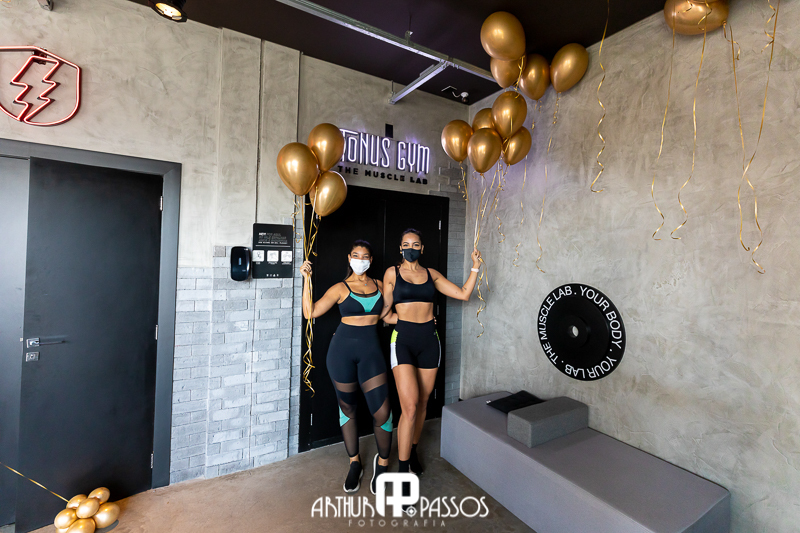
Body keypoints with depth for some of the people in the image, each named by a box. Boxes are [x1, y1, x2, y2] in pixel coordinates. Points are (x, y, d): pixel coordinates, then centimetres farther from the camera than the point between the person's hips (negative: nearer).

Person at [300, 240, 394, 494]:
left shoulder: (379, 285, 9)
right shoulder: (341, 288, 1)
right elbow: (310, 312, -3)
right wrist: (307, 279, -8)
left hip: (370, 350, 1)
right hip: (343, 349, -1)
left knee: (382, 412, -3)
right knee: (347, 408, 13)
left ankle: (382, 463, 25)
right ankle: (354, 463, 35)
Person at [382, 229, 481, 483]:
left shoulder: (431, 274, 9)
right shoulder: (392, 272, 2)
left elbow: (464, 293, 7)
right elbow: (385, 309, 5)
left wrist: (475, 266, 5)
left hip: (429, 340, 4)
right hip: (403, 340, -3)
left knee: (422, 404, 14)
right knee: (410, 407, -9)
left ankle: (412, 452, 39)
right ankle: (403, 469, 9)